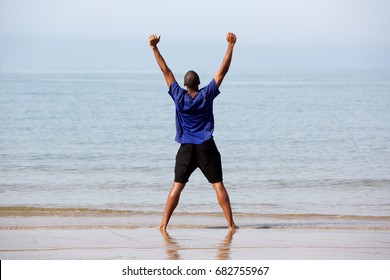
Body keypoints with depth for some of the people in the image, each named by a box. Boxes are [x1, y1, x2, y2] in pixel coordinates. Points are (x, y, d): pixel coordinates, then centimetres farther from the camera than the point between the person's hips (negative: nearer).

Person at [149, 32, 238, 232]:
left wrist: (154, 48, 1)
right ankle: (231, 223, -2)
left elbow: (166, 71, -1)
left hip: (186, 148, 1)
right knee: (218, 185, 1)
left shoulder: (179, 97, -3)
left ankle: (164, 223, 2)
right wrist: (230, 46, -5)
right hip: (206, 148, -1)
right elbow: (222, 71, -5)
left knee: (177, 186, 6)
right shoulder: (206, 95, -5)